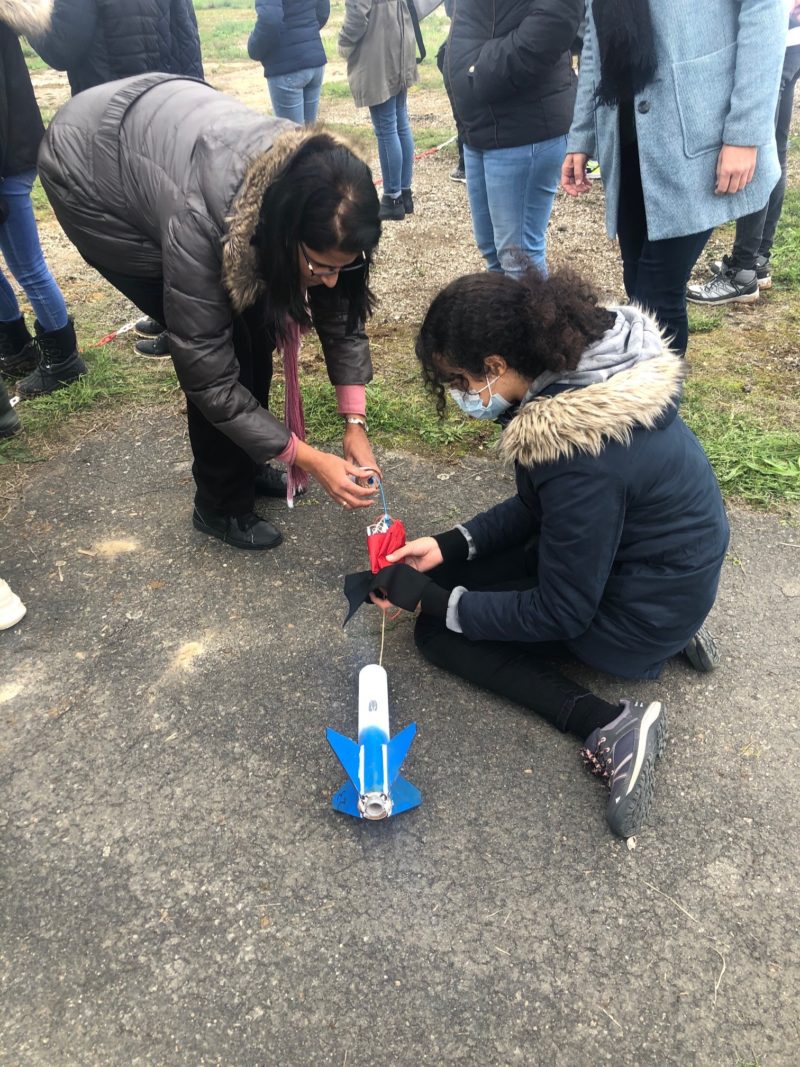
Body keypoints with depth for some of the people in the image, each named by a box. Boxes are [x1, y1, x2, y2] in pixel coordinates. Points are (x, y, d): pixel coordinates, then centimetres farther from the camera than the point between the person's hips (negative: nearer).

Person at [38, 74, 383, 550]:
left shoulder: (312, 193, -24)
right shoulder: (199, 219, -40)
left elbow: (342, 311, -12)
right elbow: (208, 375, -31)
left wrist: (356, 424, -19)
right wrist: (308, 458, -29)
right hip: (90, 170, -6)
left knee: (254, 321, -3)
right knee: (223, 339, -14)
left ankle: (246, 463, 20)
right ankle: (221, 505, 5)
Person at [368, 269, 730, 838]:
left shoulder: (580, 452, -35)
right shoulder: (583, 360, -8)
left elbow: (560, 615, -22)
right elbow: (537, 505, 5)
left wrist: (434, 599, -15)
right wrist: (450, 545, -3)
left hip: (644, 613, -8)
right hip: (664, 554, 9)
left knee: (441, 631, -2)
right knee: (465, 573, 18)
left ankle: (609, 725, -10)